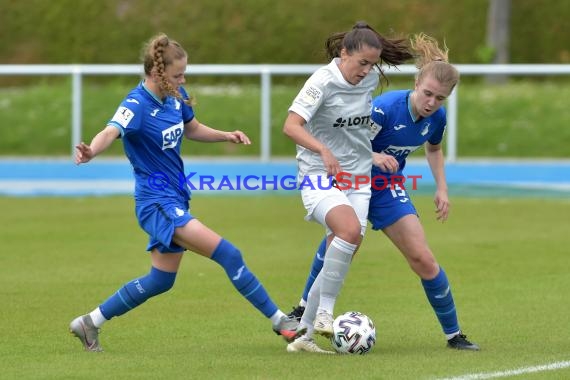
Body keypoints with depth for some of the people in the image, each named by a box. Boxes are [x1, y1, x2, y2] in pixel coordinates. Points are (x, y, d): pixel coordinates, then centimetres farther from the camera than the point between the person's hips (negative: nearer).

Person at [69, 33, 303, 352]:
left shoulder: (176, 96, 3)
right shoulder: (137, 105, -21)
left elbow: (192, 128, 22)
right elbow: (111, 132, -39)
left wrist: (226, 136, 6)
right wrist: (91, 152, -61)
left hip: (175, 200, 9)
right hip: (157, 203, -9)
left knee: (161, 280, 18)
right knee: (229, 255, -17)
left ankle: (90, 323, 27)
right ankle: (280, 320, -9)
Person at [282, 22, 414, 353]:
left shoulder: (371, 78, 4)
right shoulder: (323, 81, -16)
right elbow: (291, 126, -26)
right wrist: (324, 151, -41)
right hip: (319, 177, -7)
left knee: (340, 260, 0)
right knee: (350, 228, -33)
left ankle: (305, 335, 9)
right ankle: (324, 312, -23)